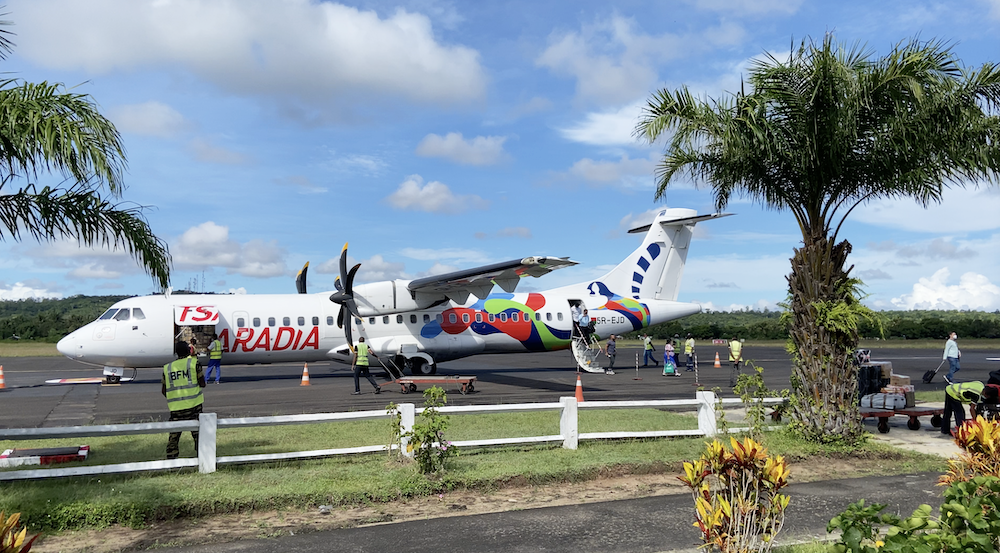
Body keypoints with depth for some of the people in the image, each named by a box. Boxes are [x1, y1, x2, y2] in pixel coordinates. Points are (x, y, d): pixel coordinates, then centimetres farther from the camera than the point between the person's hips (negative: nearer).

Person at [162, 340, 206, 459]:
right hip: (193, 405, -3)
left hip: (175, 407, 3)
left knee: (174, 435, 11)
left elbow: (163, 390, 13)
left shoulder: (167, 367, 10)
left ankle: (170, 459, 12)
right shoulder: (193, 362, -1)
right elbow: (202, 384, -1)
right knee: (198, 432, 4)